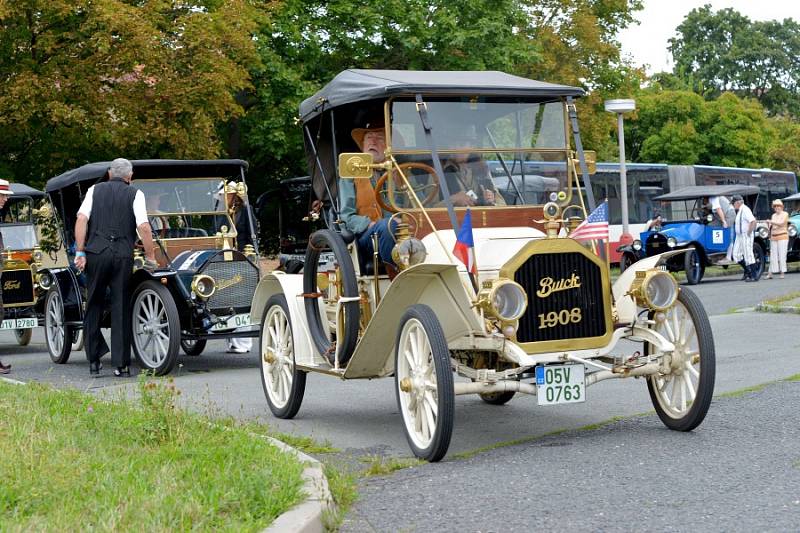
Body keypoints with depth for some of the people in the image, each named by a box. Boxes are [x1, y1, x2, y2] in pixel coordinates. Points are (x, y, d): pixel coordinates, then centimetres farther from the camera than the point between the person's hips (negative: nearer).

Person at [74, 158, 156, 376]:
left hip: (96, 252, 1)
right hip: (123, 255, -1)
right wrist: (151, 258, -1)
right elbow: (144, 227, -6)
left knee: (93, 306, 13)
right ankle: (120, 364, 5)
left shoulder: (95, 190, 11)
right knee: (121, 309, 4)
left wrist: (80, 252, -1)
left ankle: (94, 360, 14)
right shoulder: (135, 193, 5)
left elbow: (82, 219, -1)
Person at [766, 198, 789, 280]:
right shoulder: (773, 215, 17)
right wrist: (769, 224, -4)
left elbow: (781, 223, -16)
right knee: (773, 256, 1)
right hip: (773, 238, 5)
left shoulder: (785, 214, -1)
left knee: (782, 255, -7)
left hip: (782, 237, -5)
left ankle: (782, 273, -3)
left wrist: (771, 222, -23)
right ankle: (770, 274, -1)